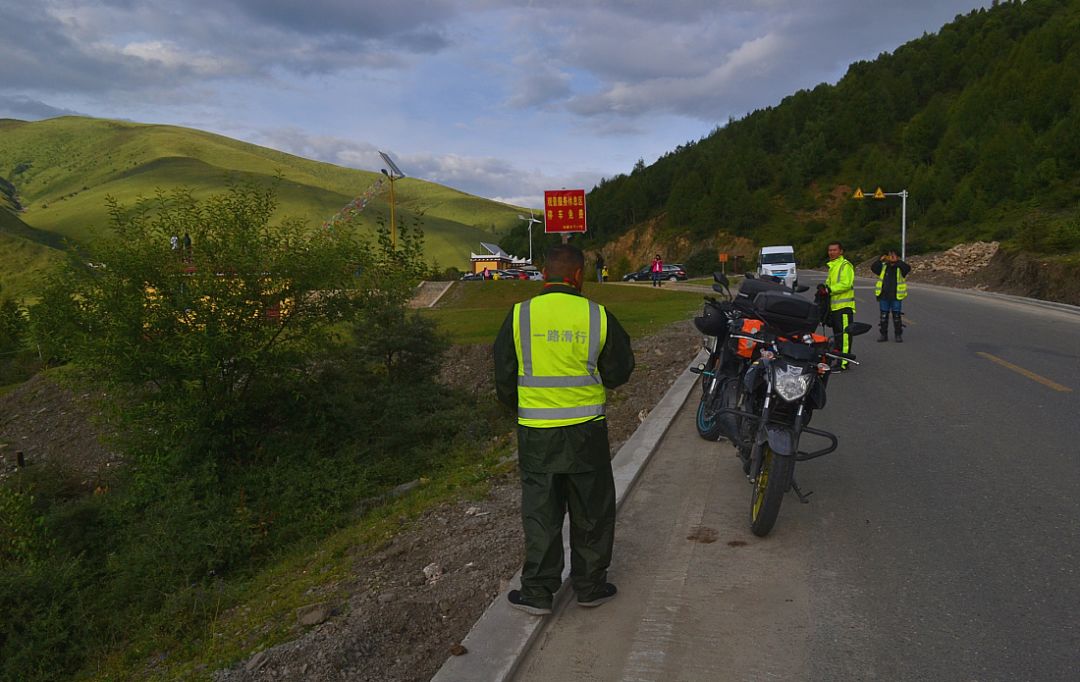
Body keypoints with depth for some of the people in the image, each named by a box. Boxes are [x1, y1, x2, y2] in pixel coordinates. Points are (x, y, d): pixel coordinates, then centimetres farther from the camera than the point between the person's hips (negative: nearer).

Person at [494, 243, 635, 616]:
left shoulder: (519, 316, -6)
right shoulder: (598, 316, -7)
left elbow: (504, 378, 1)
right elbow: (619, 371, 4)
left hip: (536, 432, 0)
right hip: (586, 430, 0)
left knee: (540, 512, 12)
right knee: (591, 510, 15)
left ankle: (537, 591, 17)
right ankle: (590, 585, 26)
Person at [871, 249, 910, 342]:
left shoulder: (900, 267, -1)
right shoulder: (883, 266, 7)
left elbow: (908, 268, -21)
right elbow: (873, 268, -6)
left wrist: (897, 261, -23)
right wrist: (881, 260, -17)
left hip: (896, 297, -3)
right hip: (884, 296, 3)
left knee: (897, 316, 2)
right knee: (883, 316, 8)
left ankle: (898, 335, 11)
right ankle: (884, 334, 17)